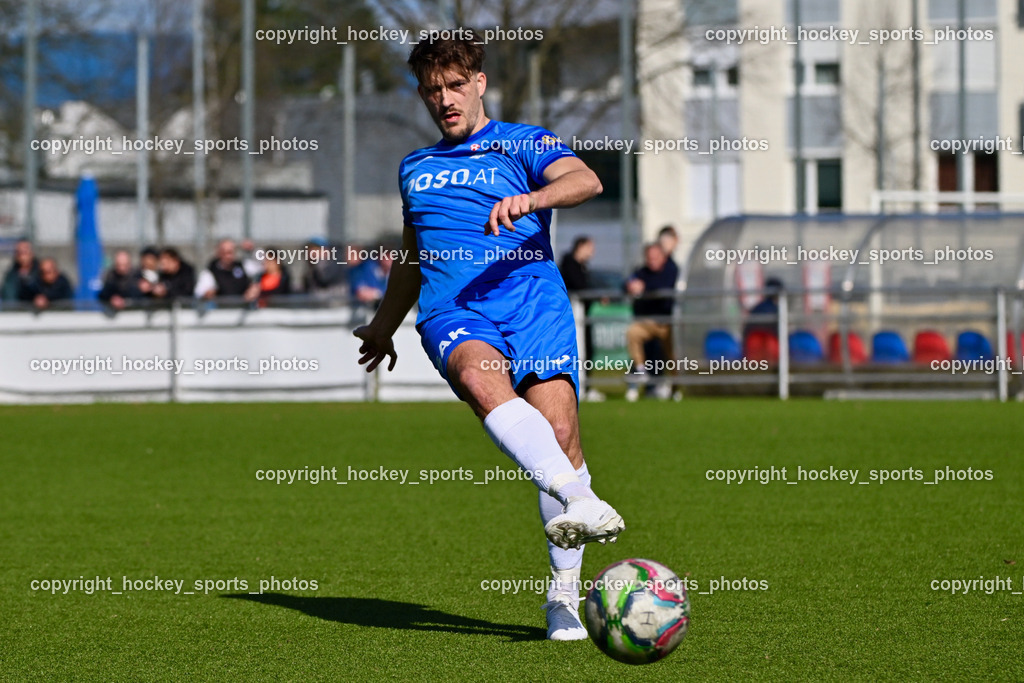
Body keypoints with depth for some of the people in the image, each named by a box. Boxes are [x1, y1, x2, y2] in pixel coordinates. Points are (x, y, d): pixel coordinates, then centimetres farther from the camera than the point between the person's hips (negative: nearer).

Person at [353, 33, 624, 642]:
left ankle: (565, 593, -12)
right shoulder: (416, 168, 31)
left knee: (559, 425, -22)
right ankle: (581, 502, -52)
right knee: (482, 378, -35)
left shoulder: (525, 144, 15)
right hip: (451, 311, 2)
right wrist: (384, 327, 53)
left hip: (531, 297, -2)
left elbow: (585, 181, -5)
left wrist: (531, 199, -25)